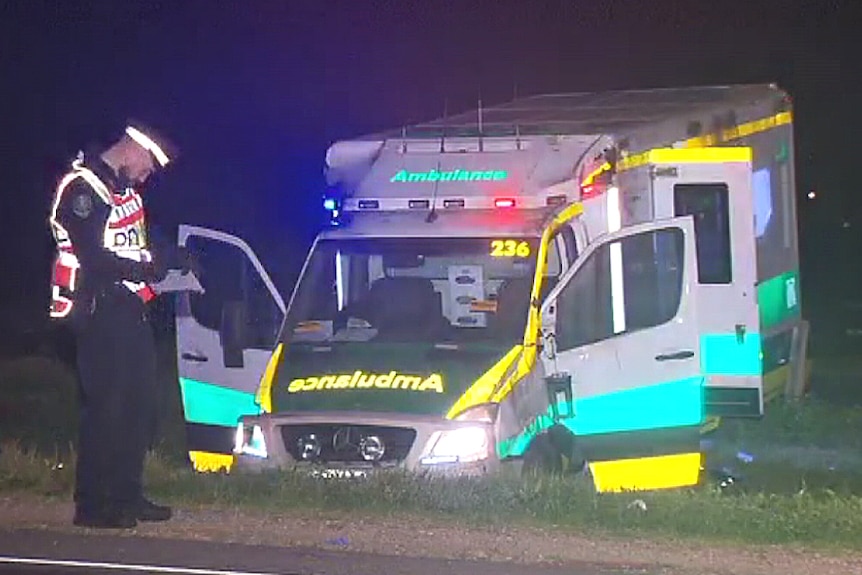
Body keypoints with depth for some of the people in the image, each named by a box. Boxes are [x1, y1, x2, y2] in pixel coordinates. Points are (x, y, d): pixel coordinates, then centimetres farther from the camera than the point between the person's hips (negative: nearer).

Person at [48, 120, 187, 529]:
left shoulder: (124, 188, 16)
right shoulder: (82, 188, -14)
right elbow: (93, 258, -20)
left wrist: (170, 258, 5)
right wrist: (148, 268, -16)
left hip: (130, 310, 9)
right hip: (100, 312, -9)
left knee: (139, 402, 10)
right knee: (105, 405, -8)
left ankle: (127, 495, 18)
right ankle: (92, 506, -3)